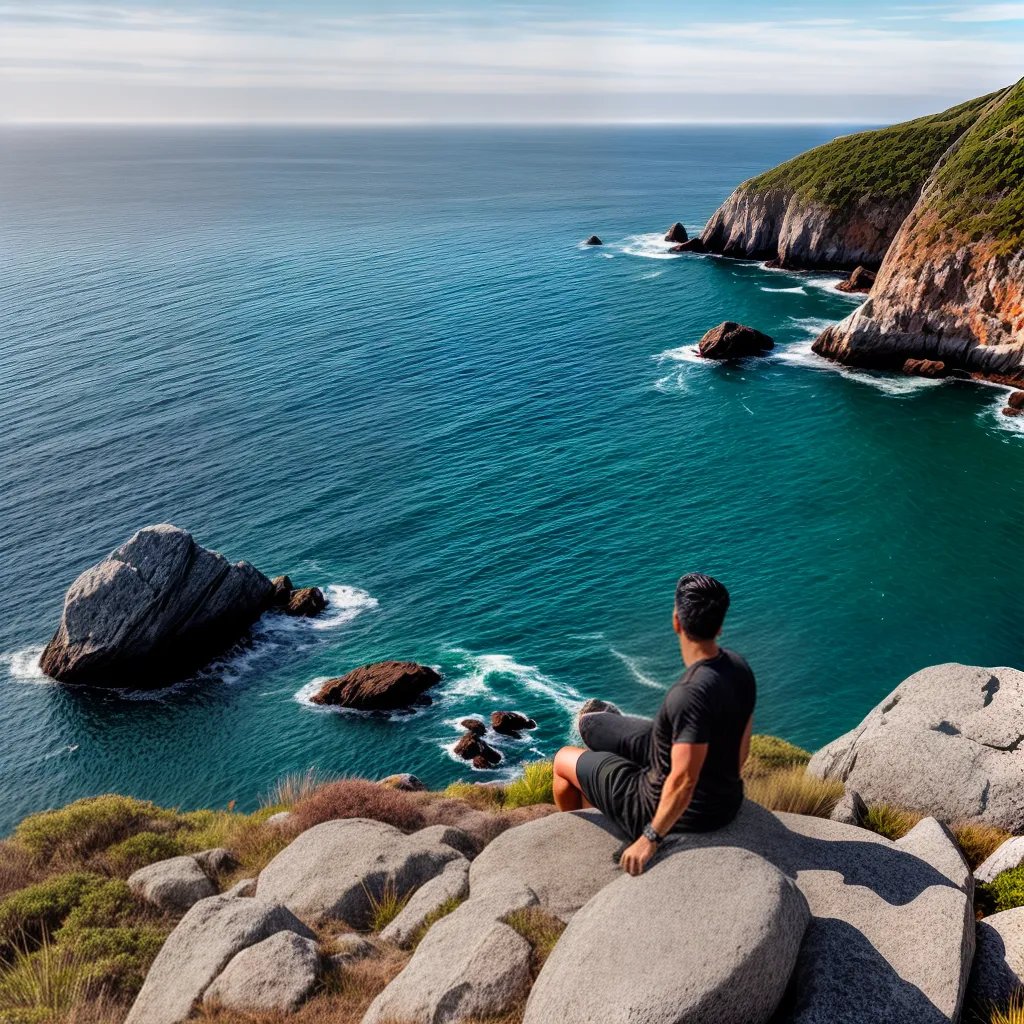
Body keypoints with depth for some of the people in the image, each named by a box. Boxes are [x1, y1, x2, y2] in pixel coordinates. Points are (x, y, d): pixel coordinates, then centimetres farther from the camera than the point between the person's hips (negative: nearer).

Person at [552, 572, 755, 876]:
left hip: (679, 812, -8)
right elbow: (742, 748, 4)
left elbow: (683, 781, -33)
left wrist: (650, 839, -21)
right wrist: (722, 786, 20)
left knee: (564, 760, 15)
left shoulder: (691, 695, -36)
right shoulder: (739, 667, -9)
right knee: (593, 724, 22)